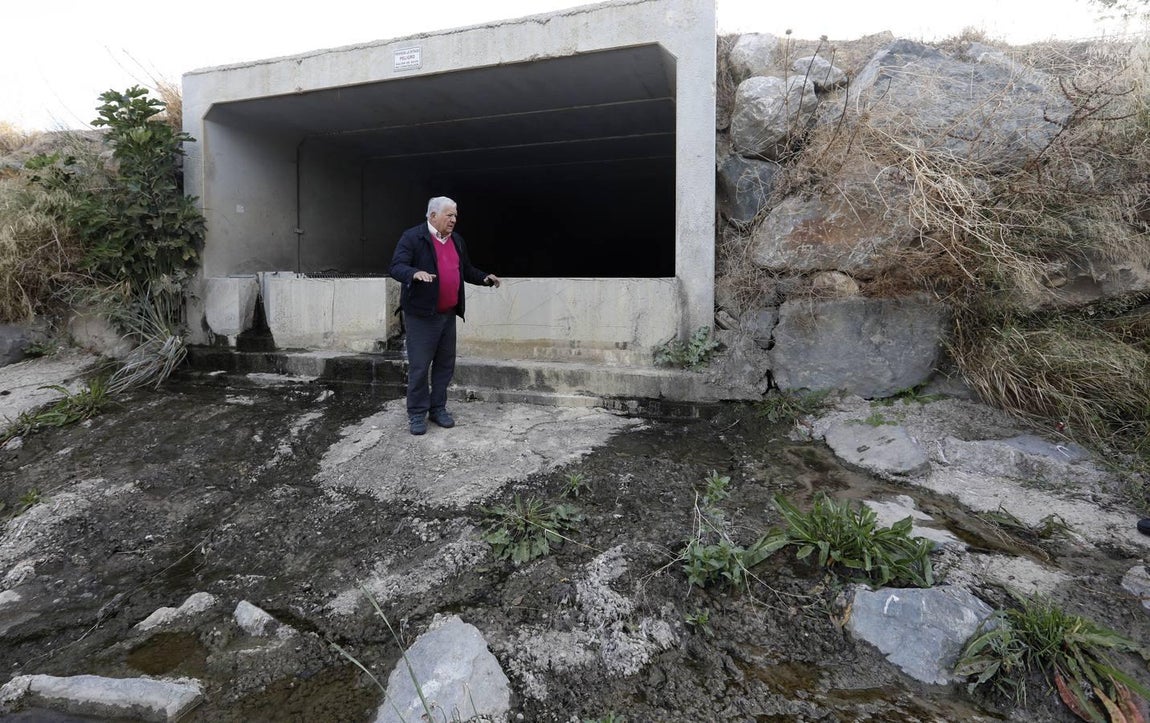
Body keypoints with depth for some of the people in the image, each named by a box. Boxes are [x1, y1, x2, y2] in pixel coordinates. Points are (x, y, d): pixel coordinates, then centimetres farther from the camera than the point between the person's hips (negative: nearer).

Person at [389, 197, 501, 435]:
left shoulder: (457, 240, 13)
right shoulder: (412, 237, -9)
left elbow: (466, 270, 23)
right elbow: (396, 267, -17)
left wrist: (485, 278, 6)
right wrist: (415, 273, -36)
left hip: (448, 314, 7)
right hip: (421, 314, -7)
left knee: (445, 364, 12)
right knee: (419, 367, -1)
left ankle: (438, 408, 25)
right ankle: (416, 414, 11)